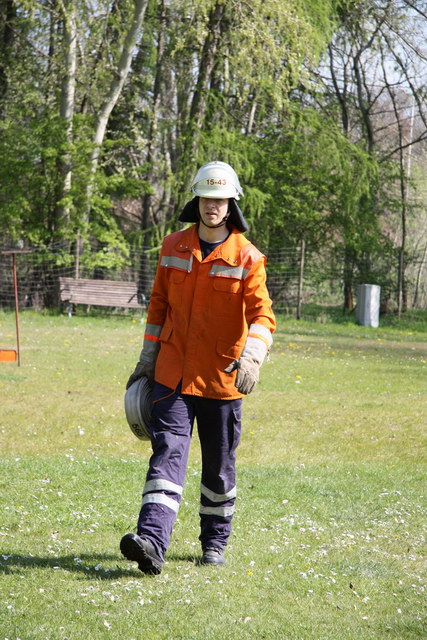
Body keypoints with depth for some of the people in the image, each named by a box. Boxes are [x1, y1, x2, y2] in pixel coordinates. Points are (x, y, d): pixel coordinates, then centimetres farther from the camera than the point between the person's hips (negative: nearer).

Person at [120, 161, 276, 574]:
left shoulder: (247, 258, -5)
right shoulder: (173, 248, 7)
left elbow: (261, 314, -14)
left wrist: (251, 357, -32)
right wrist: (147, 359, 14)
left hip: (222, 378, -1)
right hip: (173, 373, 2)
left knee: (219, 466, 10)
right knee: (168, 452, -12)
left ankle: (215, 542, 28)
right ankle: (152, 541, -24)